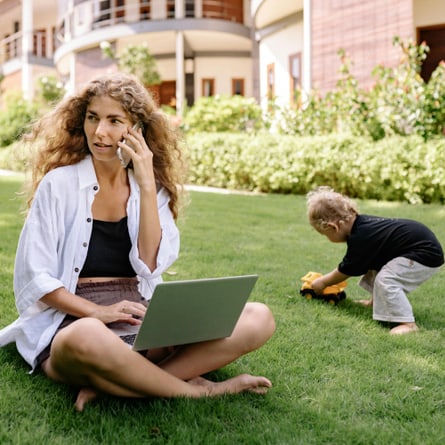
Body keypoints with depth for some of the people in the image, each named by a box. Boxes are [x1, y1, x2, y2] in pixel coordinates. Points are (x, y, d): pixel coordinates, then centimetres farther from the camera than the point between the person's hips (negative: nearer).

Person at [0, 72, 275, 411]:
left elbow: (151, 267, -5)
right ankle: (199, 390, -18)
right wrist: (97, 312, -18)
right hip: (74, 321, -4)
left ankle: (109, 384, -26)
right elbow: (34, 276, -4)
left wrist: (146, 186, -9)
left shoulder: (153, 189, 10)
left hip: (146, 321, 4)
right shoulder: (59, 183, 1)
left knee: (258, 318, -17)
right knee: (87, 339, -43)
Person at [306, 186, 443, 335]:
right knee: (375, 269, 21)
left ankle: (407, 324, -23)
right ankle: (377, 301, 32)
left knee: (386, 280, -22)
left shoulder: (359, 239, -24)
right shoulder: (361, 223, 3)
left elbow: (346, 270, -7)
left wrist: (323, 282, 8)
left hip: (427, 254, -11)